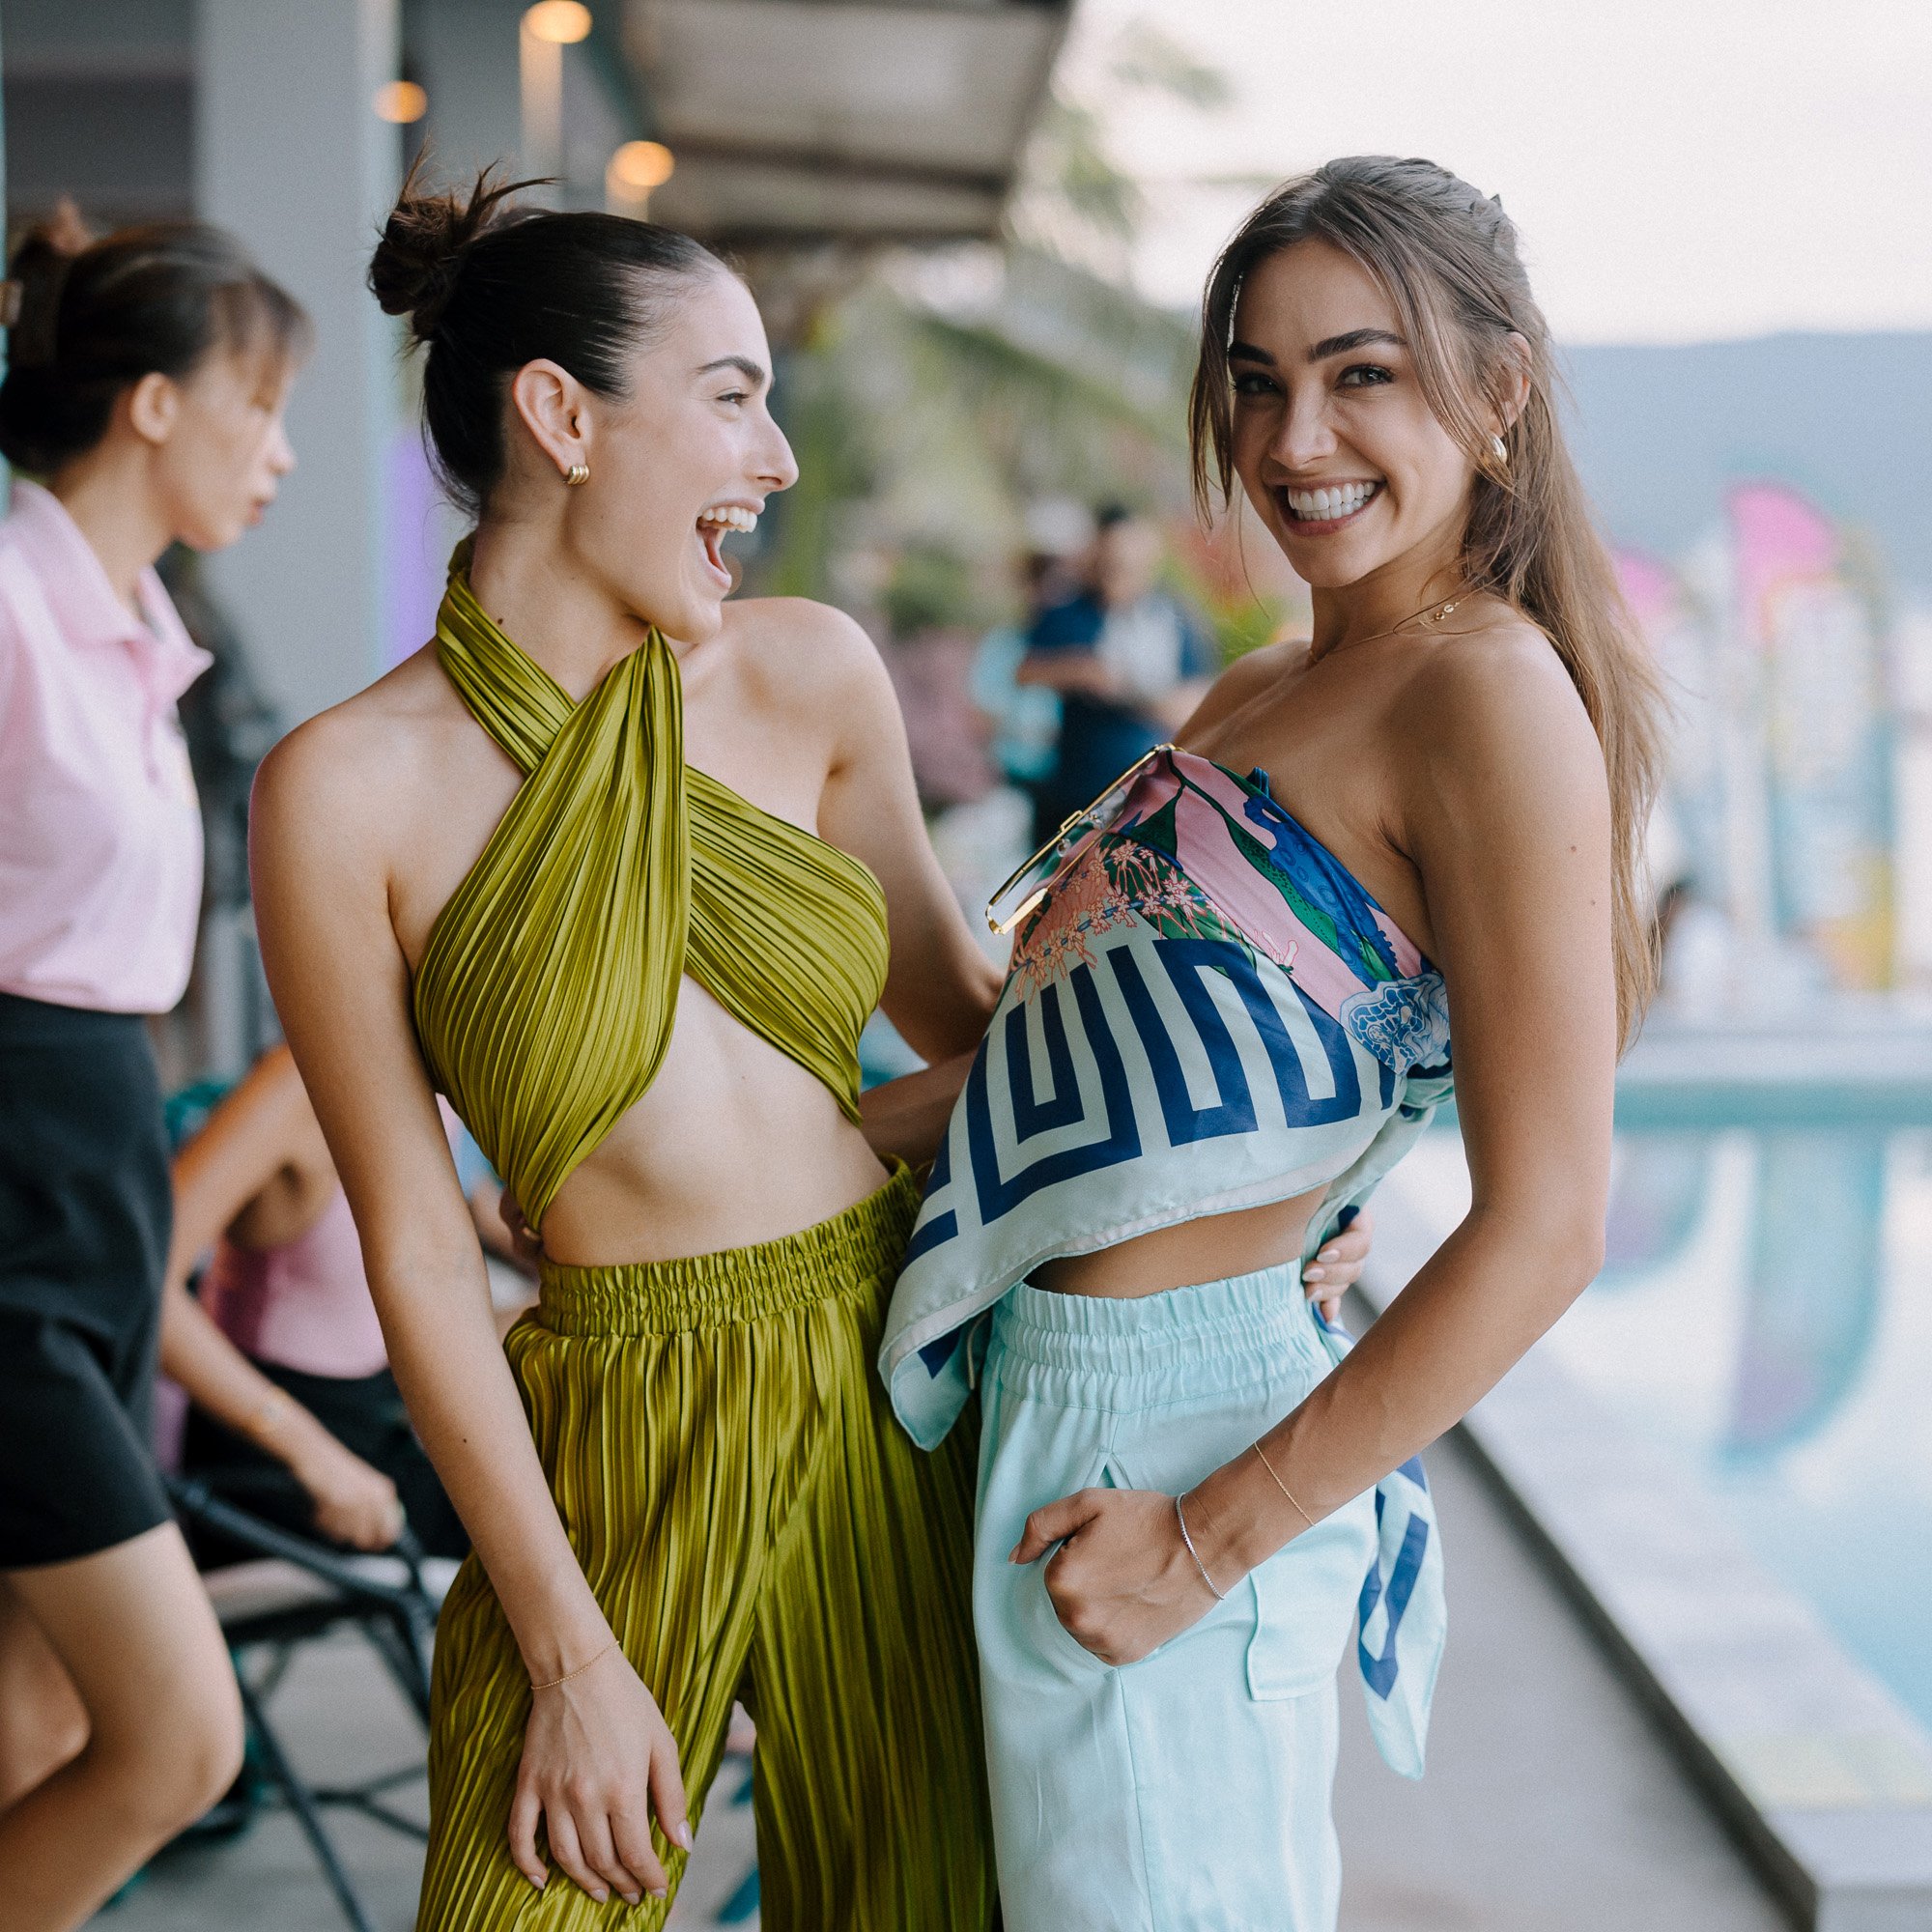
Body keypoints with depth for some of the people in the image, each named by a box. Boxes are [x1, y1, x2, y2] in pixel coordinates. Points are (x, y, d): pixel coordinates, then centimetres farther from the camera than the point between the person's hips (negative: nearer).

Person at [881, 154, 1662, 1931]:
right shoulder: (1253, 700, 12)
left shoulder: (1490, 694, -15)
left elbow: (1544, 1224, -21)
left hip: (1173, 1428, -9)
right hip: (1049, 1391, 9)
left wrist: (1213, 1536, -19)